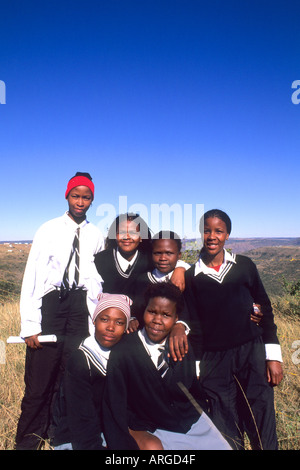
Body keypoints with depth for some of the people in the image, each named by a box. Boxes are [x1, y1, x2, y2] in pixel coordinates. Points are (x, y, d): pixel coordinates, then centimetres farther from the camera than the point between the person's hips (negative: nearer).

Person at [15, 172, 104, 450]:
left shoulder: (96, 236, 4)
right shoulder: (50, 229, -3)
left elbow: (96, 281, 7)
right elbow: (32, 276, -6)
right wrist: (30, 325, -10)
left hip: (80, 306, 3)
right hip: (49, 304, -2)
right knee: (39, 379, 3)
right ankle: (27, 440, 27)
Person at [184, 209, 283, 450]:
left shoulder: (244, 265, 1)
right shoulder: (192, 276, 0)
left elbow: (265, 309, 5)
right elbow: (195, 324, 3)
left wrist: (273, 355, 1)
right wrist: (197, 369, 3)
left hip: (252, 351, 0)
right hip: (213, 359, 0)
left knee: (262, 429, 5)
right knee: (227, 433, 11)